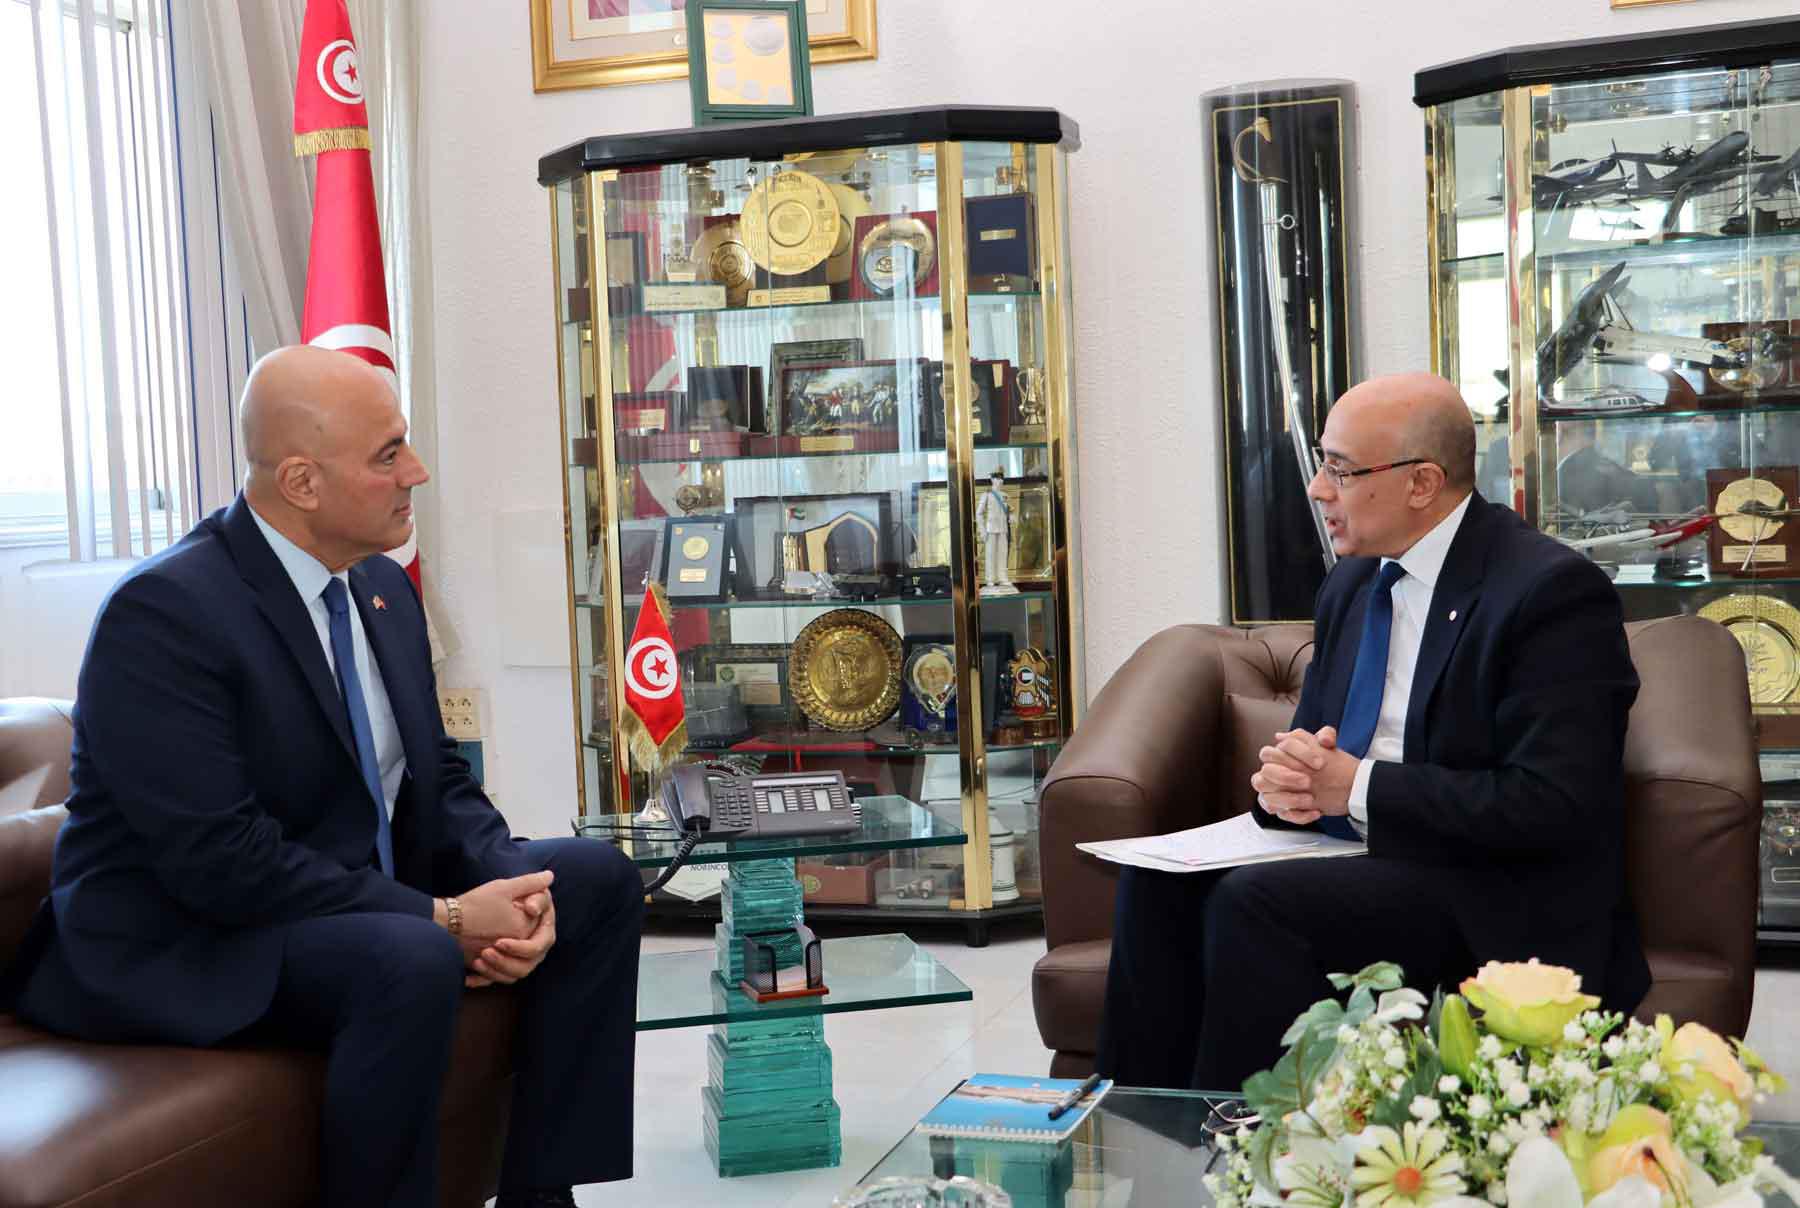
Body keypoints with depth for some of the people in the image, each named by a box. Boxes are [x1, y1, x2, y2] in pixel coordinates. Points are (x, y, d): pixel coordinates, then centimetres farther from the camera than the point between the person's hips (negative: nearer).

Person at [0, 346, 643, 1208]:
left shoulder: (383, 588, 5)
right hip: (187, 941, -9)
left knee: (600, 879, -2)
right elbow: (217, 857, -27)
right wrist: (441, 919, -25)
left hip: (364, 896, 9)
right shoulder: (165, 611, -21)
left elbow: (437, 779, 10)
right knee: (412, 964, -35)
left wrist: (509, 886, -12)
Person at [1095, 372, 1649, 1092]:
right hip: (1357, 857, 8)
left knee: (1255, 902, -29)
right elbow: (1311, 740, 20)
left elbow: (1551, 804, -19)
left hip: (1498, 900, -7)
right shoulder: (1350, 587, 14)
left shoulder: (1554, 590, -12)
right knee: (1159, 883, -16)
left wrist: (1359, 786, -18)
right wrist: (1285, 781, -5)